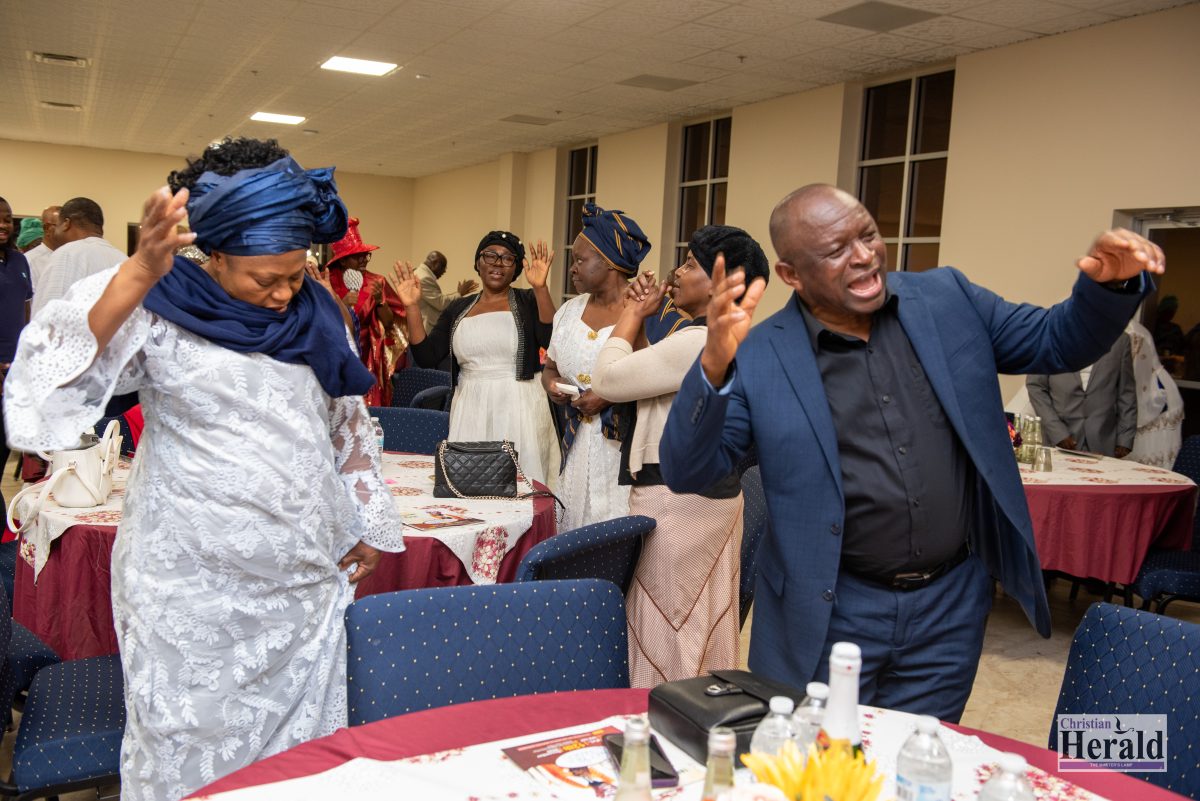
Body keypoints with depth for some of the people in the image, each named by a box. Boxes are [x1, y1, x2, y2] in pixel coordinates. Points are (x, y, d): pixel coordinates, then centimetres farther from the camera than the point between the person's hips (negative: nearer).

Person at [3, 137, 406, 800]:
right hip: (194, 594, -4)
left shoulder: (317, 316, 7)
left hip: (308, 584, 4)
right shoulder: (161, 314, -8)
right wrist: (140, 272, -37)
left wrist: (367, 527, 18)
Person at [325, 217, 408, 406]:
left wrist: (379, 301, -14)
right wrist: (342, 306, -18)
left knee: (368, 407, 0)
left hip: (368, 360, 1)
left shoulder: (377, 282, 3)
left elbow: (389, 324, 1)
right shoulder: (327, 284, -3)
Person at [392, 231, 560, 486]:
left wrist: (541, 288, -22)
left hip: (520, 408, -3)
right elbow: (426, 357, 6)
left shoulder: (528, 302, 2)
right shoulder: (458, 308, 12)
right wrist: (412, 306, -2)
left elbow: (553, 341, -15)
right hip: (470, 411, 3)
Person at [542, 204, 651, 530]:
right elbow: (550, 368, 22)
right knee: (573, 532, 6)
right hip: (576, 447, 6)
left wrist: (610, 396, -18)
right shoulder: (570, 310, 12)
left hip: (623, 446, -5)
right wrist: (552, 385, 0)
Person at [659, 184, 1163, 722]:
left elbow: (1056, 343, 10)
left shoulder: (947, 300, 0)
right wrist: (715, 366, -30)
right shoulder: (759, 356, -10)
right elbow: (687, 471, -14)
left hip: (949, 605, 3)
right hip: (828, 612, -2)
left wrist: (1109, 286, -10)